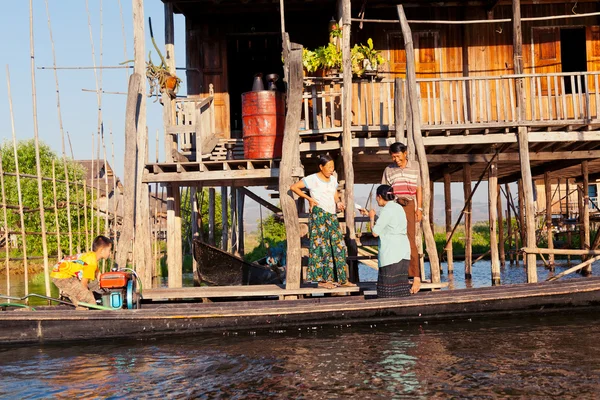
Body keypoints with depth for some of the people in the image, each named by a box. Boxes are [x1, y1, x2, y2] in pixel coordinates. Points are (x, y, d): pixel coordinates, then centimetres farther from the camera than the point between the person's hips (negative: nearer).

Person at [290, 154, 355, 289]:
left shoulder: (333, 179, 14)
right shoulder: (312, 179, -6)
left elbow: (336, 196, 16)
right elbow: (294, 187, -7)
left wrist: (339, 203, -7)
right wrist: (309, 198, -8)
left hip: (332, 215, 7)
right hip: (318, 214, -7)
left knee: (339, 246, 4)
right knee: (322, 245, -6)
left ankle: (342, 278, 9)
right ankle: (322, 279, 0)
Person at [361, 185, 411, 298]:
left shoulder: (387, 210, -13)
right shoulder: (398, 207, 13)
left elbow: (375, 232, -11)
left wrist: (372, 217, 5)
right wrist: (369, 214, 28)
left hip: (391, 254, -9)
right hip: (404, 252, 9)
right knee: (401, 284, 10)